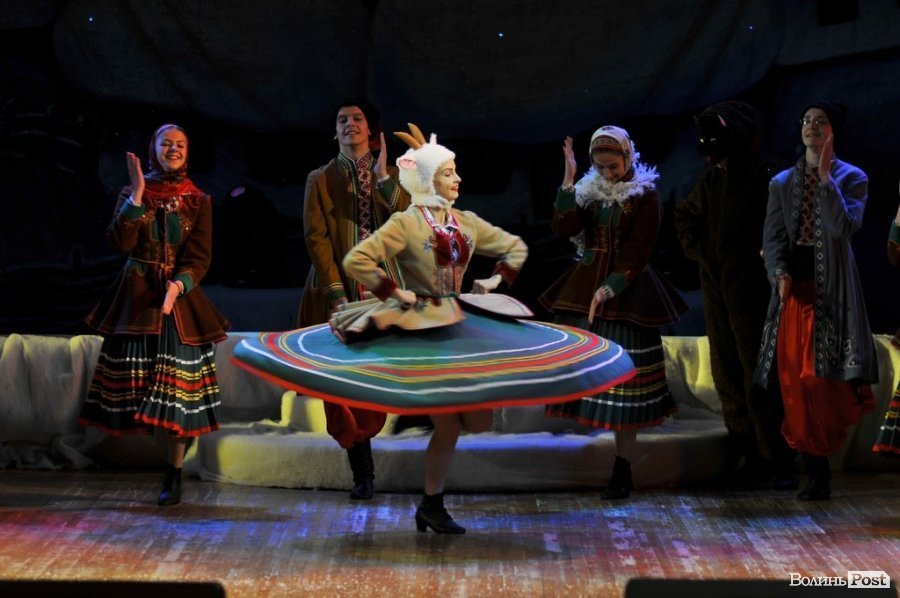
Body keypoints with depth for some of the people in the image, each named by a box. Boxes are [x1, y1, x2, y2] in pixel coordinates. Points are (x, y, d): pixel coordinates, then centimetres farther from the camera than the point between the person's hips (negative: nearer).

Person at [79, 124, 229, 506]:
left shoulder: (199, 201, 7)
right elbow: (120, 242, -8)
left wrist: (178, 285, -19)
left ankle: (174, 477, 1)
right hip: (135, 298, 1)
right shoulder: (132, 194, 8)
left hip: (180, 299, 0)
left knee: (178, 387, -4)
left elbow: (200, 258, -1)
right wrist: (138, 195, -12)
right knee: (134, 381, -4)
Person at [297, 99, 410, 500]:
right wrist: (337, 294, -12)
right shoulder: (320, 180, 5)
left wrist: (383, 177, -13)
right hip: (338, 289, -1)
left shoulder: (392, 178, 10)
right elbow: (316, 239, -3)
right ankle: (362, 472, 5)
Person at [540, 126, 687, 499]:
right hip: (584, 287, 4)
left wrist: (610, 288, -20)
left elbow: (638, 252, -10)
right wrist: (568, 181, -11)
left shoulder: (645, 196, -3)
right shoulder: (587, 191, 9)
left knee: (625, 378, -3)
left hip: (627, 291, -4)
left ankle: (622, 470, 2)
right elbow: (563, 228, -6)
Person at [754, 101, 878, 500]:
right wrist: (779, 272, -14)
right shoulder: (782, 183, 13)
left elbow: (843, 227, -14)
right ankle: (816, 474, 8)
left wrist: (826, 179, -16)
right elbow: (772, 236, 5)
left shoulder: (852, 178, 3)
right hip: (793, 287, 3)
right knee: (794, 380, 0)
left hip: (831, 288, -3)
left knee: (821, 376, -11)